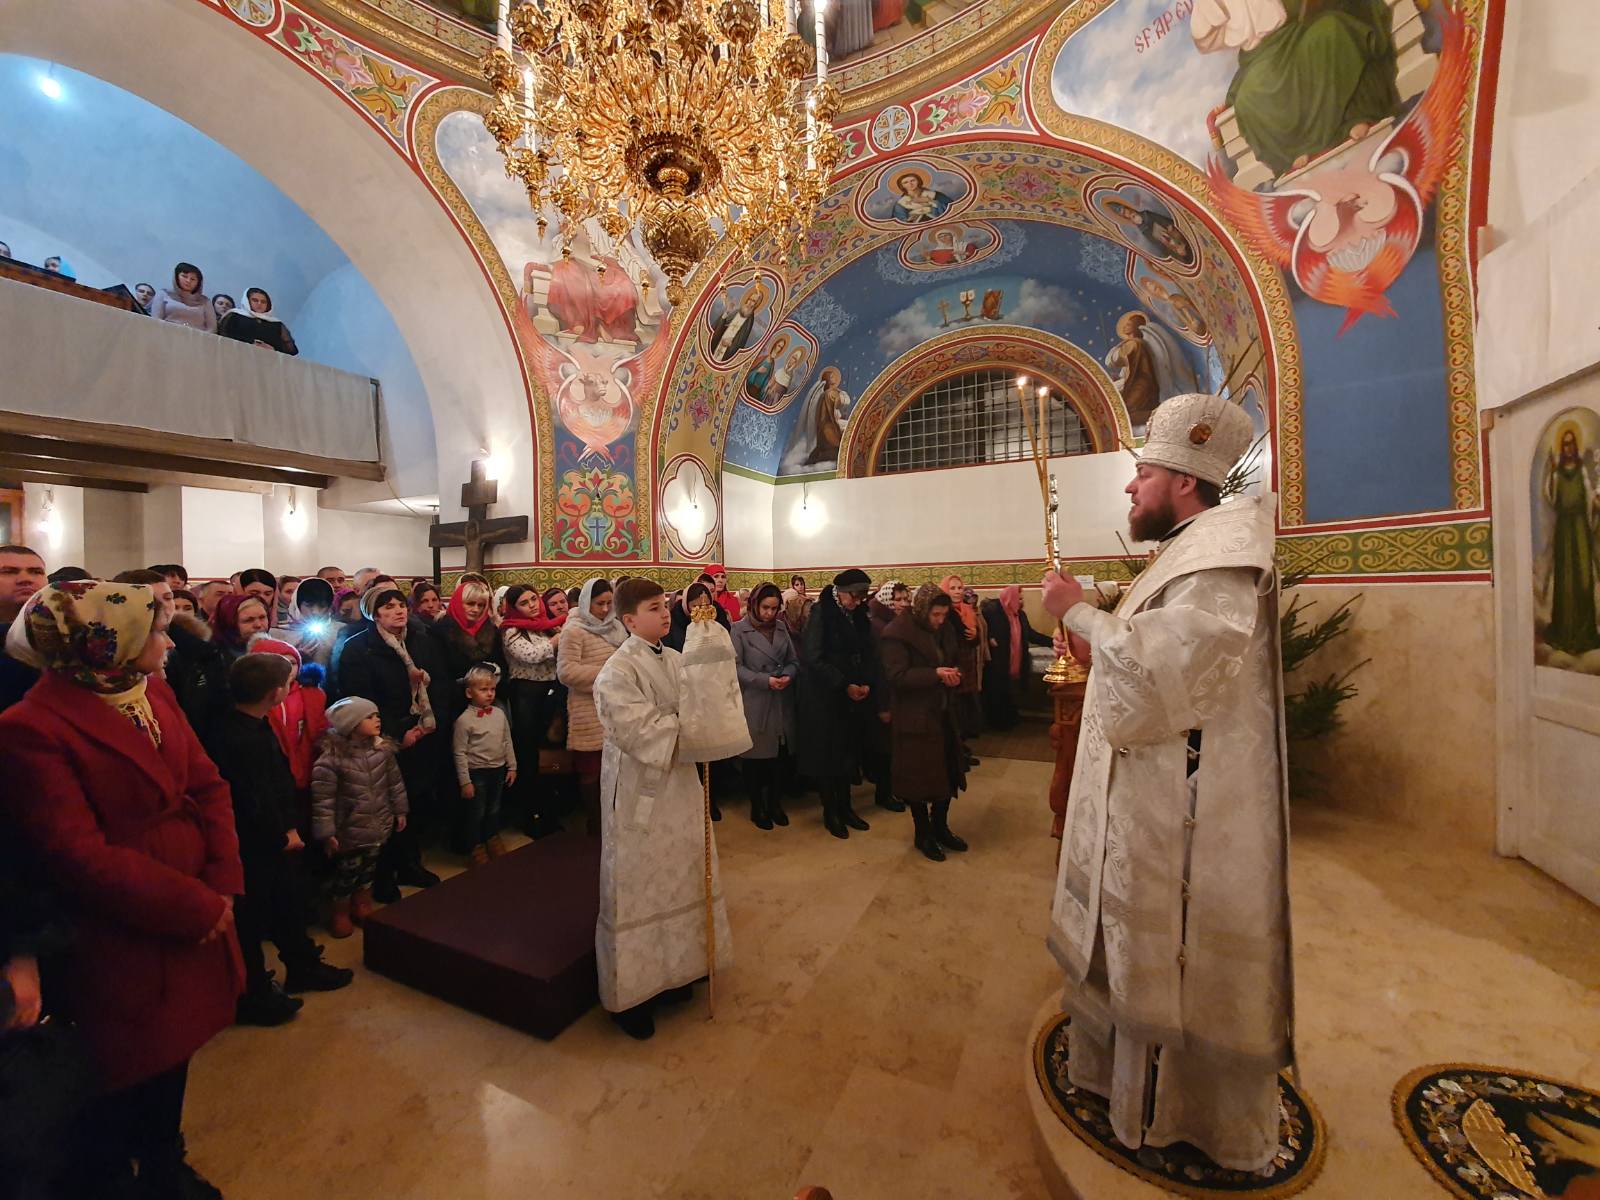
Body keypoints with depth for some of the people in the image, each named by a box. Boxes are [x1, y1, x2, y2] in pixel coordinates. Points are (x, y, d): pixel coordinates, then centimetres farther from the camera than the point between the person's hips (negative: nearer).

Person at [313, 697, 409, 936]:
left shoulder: (383, 749, -5)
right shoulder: (332, 757, -22)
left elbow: (395, 782, 6)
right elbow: (322, 798, -17)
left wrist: (400, 811, 11)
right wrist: (326, 833, -15)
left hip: (378, 826, 5)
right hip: (349, 831, -5)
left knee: (369, 870, 21)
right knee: (346, 873, 12)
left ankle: (363, 907, 42)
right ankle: (340, 914, 35)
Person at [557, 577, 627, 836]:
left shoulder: (615, 627, 9)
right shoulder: (575, 630, -9)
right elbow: (565, 671, -17)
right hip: (589, 713, -5)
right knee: (591, 771, 6)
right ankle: (594, 823, 21)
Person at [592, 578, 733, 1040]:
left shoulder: (676, 660, 3)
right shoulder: (618, 671, -17)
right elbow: (639, 731, -24)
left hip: (680, 784, 7)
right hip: (639, 791, -6)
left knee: (678, 877, 18)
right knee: (638, 886, 7)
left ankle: (671, 969, 39)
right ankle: (630, 992, 26)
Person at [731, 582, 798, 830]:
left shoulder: (781, 627, 11)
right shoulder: (739, 629, -5)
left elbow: (794, 660, 11)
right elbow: (735, 667, -11)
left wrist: (788, 675, -10)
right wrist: (765, 680, -18)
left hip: (782, 703, 4)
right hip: (754, 704, -4)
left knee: (781, 755, 7)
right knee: (756, 757, 7)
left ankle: (775, 803, 29)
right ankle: (757, 807, 27)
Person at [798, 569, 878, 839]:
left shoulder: (859, 615, 7)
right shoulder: (821, 613, -11)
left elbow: (869, 653, 10)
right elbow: (814, 658, -16)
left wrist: (866, 683, -6)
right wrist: (844, 685, -16)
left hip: (856, 695, 5)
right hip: (825, 695, -5)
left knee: (850, 751, 10)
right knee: (828, 752, 4)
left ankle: (845, 805, 25)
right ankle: (829, 810, 18)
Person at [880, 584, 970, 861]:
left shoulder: (933, 630, 10)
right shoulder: (896, 634, -16)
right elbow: (897, 677, -22)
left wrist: (951, 674, -2)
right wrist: (936, 674, -26)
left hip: (940, 713, 8)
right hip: (914, 717, -8)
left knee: (948, 771, 12)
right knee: (919, 775, 5)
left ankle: (940, 826, 32)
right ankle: (923, 834, 24)